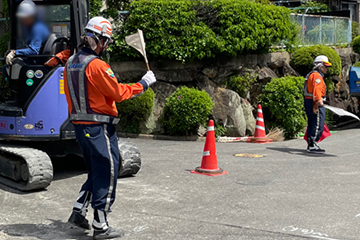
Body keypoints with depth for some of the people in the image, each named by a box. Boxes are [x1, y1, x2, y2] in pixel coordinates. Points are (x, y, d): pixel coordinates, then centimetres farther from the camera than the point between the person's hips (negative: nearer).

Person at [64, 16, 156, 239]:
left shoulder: (71, 63, 9)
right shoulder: (96, 65, -18)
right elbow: (118, 92, -15)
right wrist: (143, 84, -4)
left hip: (80, 126, 9)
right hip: (99, 127, -9)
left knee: (96, 172, 22)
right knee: (107, 174, 1)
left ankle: (78, 212, 21)